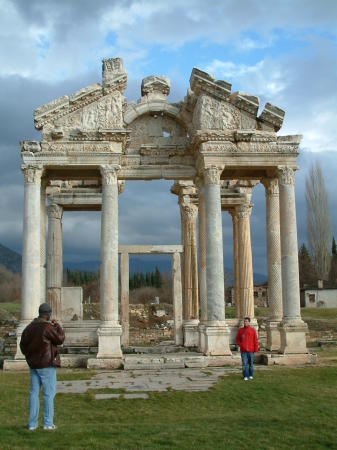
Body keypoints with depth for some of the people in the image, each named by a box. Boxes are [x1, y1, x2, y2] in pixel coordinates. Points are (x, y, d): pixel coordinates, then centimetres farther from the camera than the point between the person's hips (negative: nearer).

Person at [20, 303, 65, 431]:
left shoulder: (30, 327, 5)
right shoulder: (47, 327, -17)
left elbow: (23, 344, 10)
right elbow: (60, 339, -7)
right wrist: (57, 326, 5)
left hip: (33, 364, 7)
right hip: (47, 364, -7)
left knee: (34, 392, 10)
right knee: (49, 393, 1)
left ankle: (32, 423, 13)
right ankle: (48, 423, 2)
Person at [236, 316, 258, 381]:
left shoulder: (252, 330, 0)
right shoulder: (240, 330, 5)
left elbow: (255, 340, 1)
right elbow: (237, 339, 14)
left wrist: (256, 349, -3)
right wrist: (240, 344, -2)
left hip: (251, 350, 0)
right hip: (243, 350, 1)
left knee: (251, 363, 8)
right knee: (244, 363, -3)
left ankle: (251, 375, 21)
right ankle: (245, 376, 1)